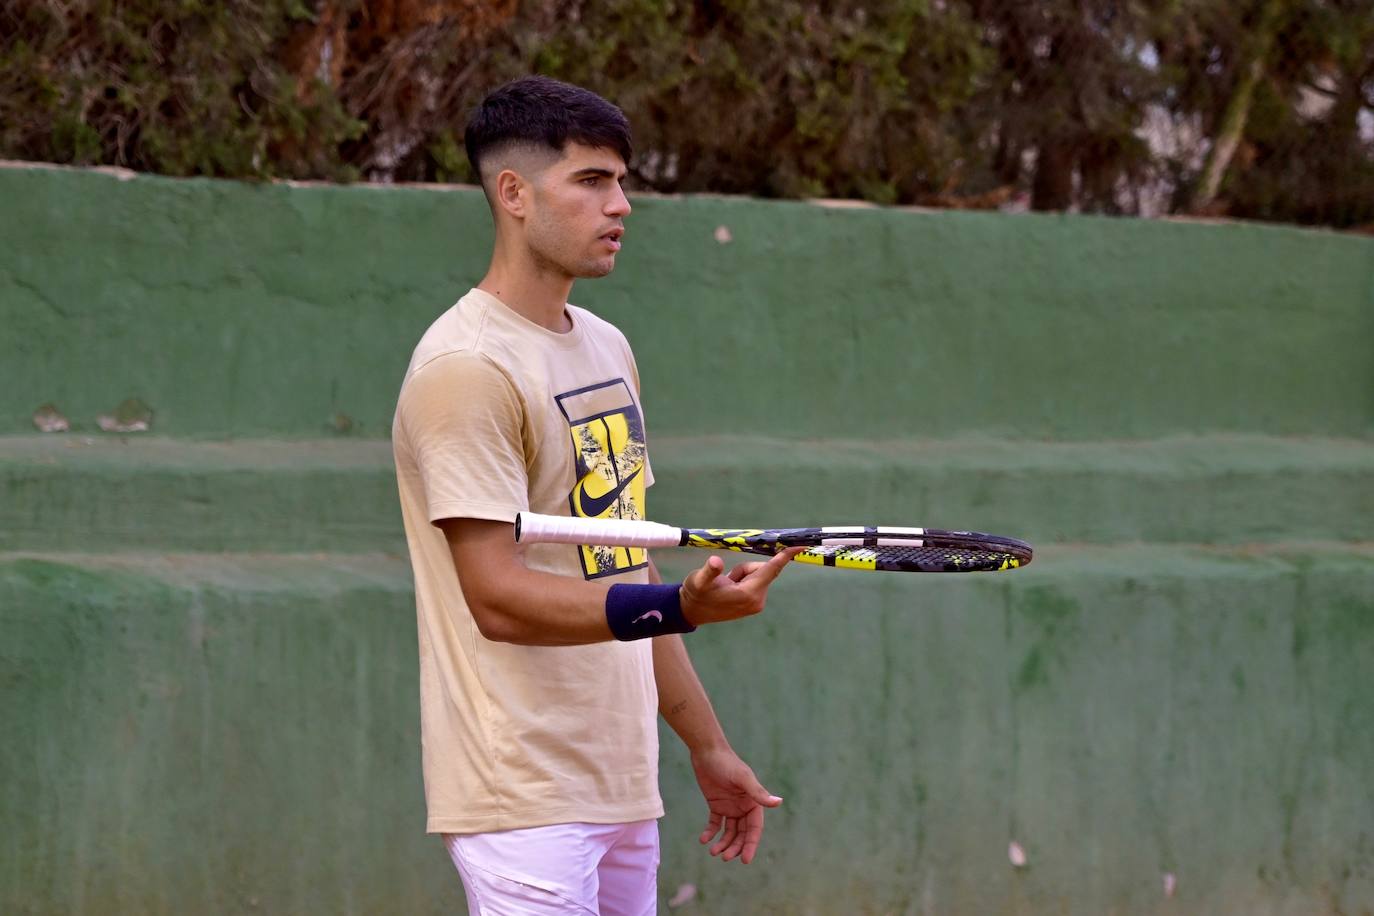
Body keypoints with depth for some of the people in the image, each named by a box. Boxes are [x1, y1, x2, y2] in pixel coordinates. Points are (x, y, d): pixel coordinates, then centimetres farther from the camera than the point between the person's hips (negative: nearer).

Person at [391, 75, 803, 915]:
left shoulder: (607, 348, 17)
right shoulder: (468, 367, -12)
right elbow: (499, 598, -19)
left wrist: (707, 746, 22)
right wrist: (681, 607, -30)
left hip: (623, 792, 9)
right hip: (525, 804, -9)